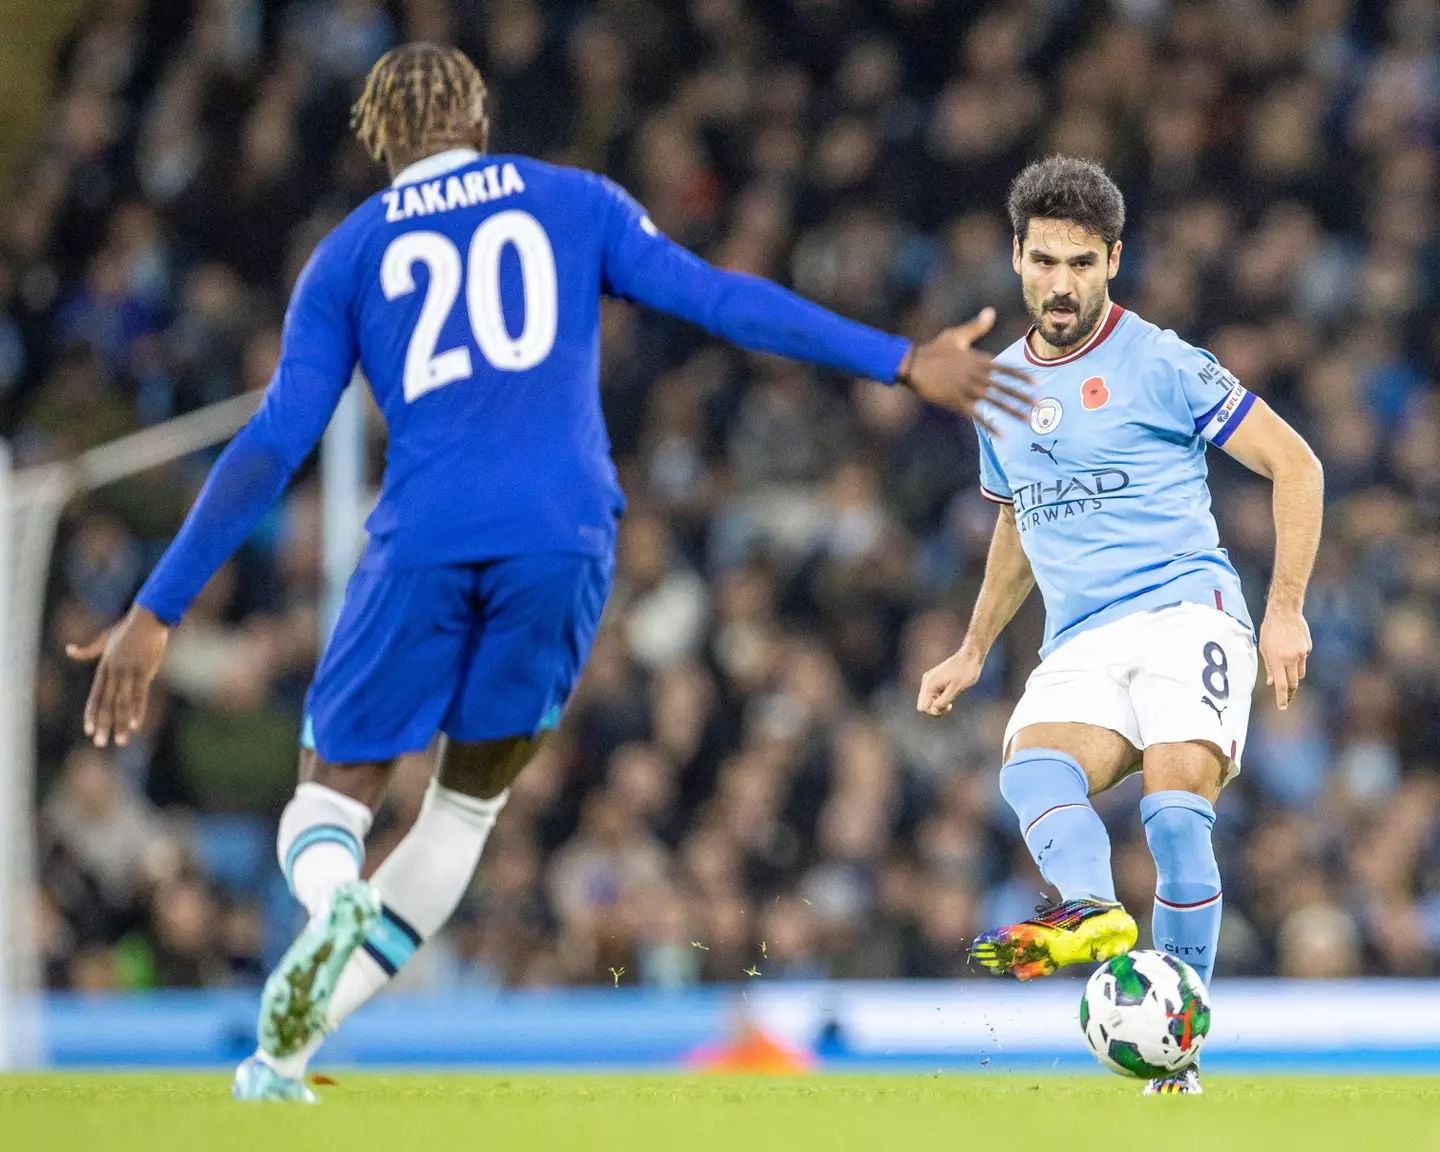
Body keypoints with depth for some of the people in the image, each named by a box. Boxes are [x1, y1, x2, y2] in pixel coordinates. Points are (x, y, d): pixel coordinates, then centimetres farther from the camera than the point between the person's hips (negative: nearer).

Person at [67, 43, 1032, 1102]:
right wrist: (901, 363, 6)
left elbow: (272, 450, 7)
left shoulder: (348, 257, 14)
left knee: (334, 793, 11)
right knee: (469, 803, 16)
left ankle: (335, 901, -28)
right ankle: (287, 1053, 5)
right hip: (562, 537, 1)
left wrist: (158, 612, 9)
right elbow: (714, 298, 5)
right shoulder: (575, 204, 15)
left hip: (425, 542, -1)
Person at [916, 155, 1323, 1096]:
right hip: (1080, 648, 5)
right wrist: (974, 652, 30)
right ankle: (1091, 911, -55)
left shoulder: (1159, 365, -2)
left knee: (1175, 809, -26)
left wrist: (1286, 610, -7)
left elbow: (1295, 463, 0)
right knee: (1031, 769, -28)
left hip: (1185, 612, -5)